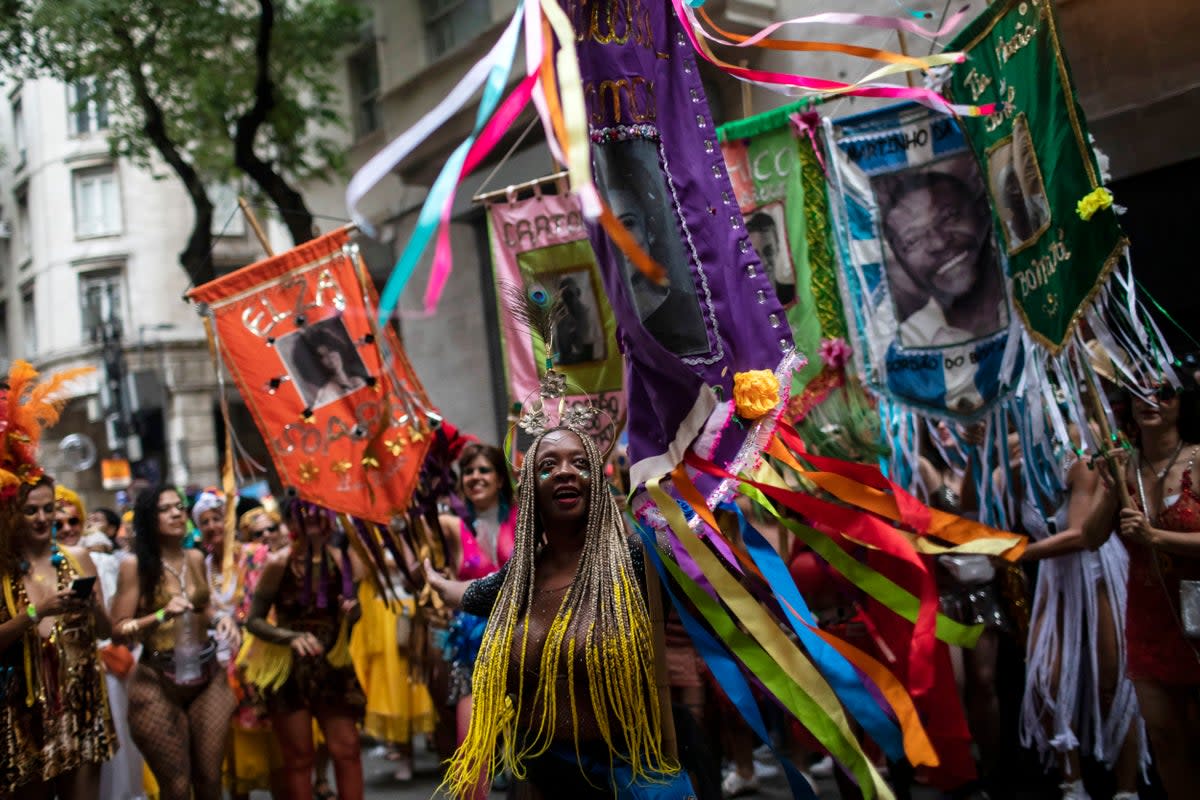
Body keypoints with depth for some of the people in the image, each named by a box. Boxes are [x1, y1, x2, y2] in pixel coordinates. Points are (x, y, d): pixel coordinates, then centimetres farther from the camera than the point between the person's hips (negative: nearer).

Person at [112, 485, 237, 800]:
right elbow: (118, 630, -11)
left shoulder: (195, 558, 8)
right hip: (158, 680, -4)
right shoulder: (135, 565, -7)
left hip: (207, 674, 4)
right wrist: (162, 615, -24)